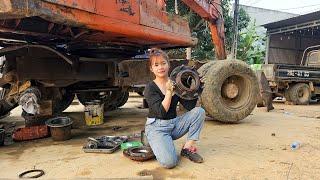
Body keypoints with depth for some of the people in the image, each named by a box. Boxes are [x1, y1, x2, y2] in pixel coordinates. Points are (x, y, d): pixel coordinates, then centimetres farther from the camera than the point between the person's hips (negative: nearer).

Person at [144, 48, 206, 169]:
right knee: (169, 162, -27)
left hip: (174, 124, 6)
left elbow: (190, 106, -3)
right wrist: (169, 91, -25)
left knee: (199, 111, -13)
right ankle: (157, 144, 8)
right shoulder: (150, 88, -10)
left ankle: (188, 148, -8)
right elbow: (161, 112, -20)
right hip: (157, 128, -5)